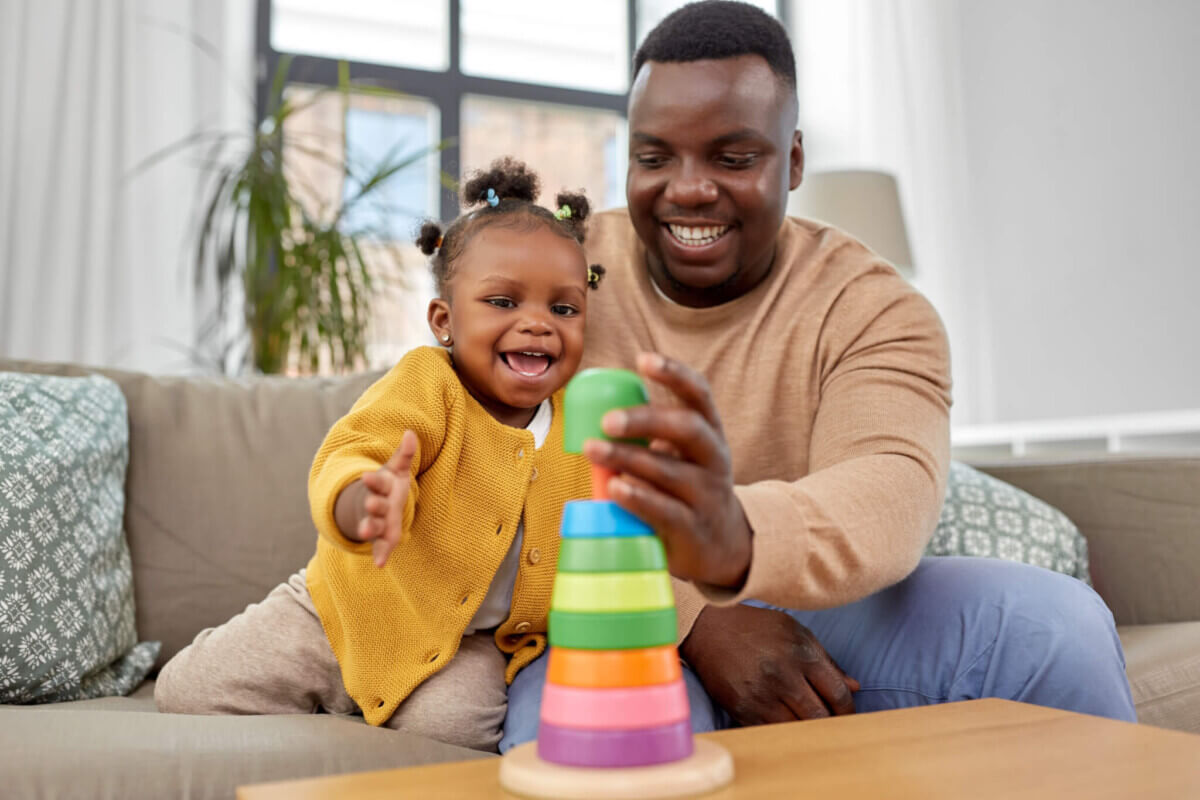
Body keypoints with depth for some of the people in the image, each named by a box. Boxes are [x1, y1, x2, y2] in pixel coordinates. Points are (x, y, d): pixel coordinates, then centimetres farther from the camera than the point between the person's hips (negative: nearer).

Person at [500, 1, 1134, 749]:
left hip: (821, 619, 2)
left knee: (1052, 622, -22)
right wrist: (693, 615, -26)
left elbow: (891, 490, -26)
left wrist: (739, 540, -49)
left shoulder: (870, 308, -5)